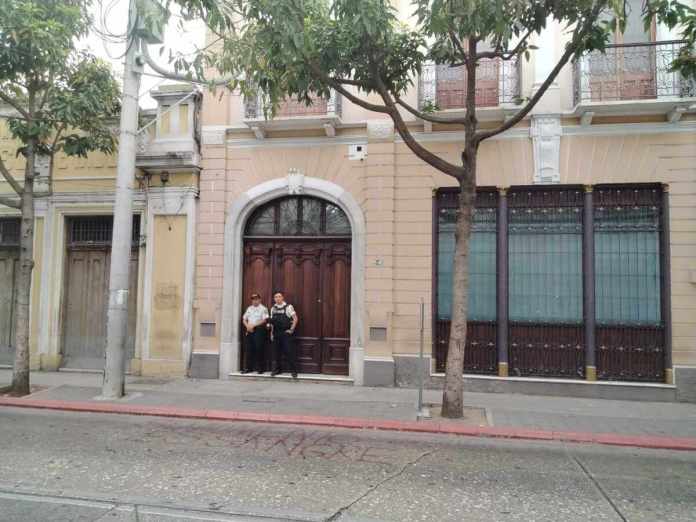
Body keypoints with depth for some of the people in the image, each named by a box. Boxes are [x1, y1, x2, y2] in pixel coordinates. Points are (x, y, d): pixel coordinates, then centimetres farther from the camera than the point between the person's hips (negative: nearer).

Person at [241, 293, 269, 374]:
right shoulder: (249, 309, 18)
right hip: (249, 331, 5)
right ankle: (248, 368, 12)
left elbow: (264, 320, -11)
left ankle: (260, 368, 1)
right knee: (249, 349, 5)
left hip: (259, 330, -5)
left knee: (259, 349, -6)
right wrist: (247, 326, -2)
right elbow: (244, 319, 17)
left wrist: (253, 325, -14)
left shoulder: (263, 309, -1)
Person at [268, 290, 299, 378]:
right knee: (277, 352, 9)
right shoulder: (273, 308, 11)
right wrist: (271, 333, 12)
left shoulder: (288, 307, -5)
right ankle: (278, 369, 21)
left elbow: (295, 318, -6)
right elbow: (272, 322, 17)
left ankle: (293, 370, -1)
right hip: (276, 333, 5)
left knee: (289, 352, -6)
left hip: (286, 332, -5)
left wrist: (292, 329, -10)